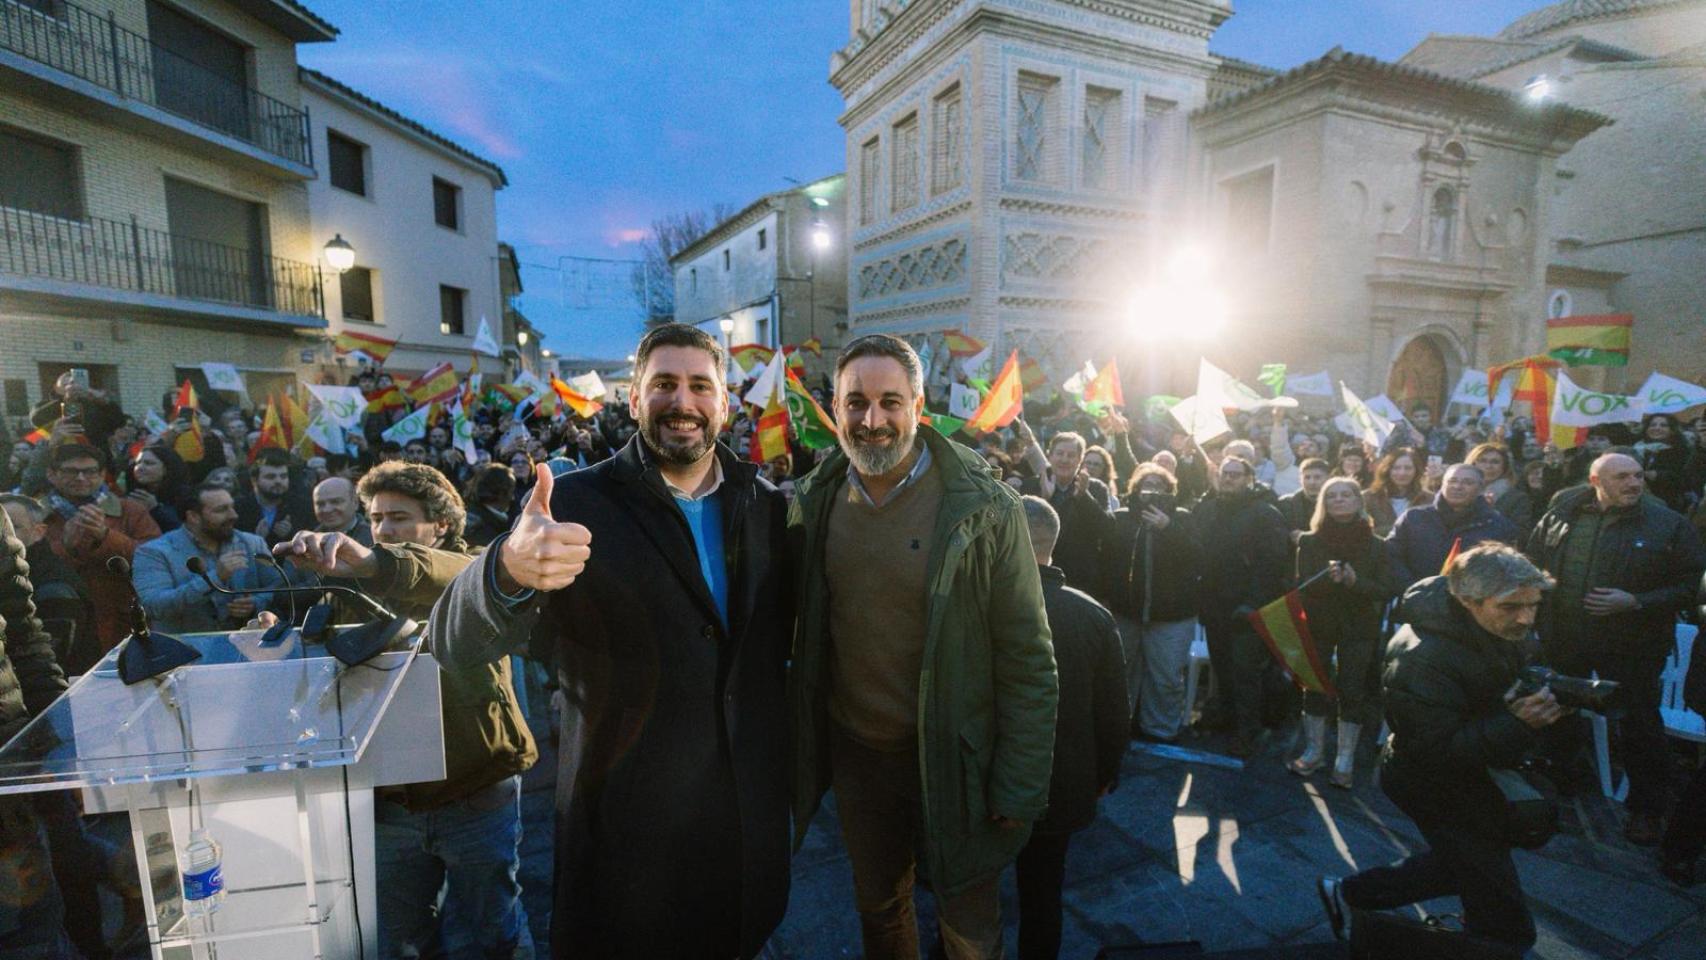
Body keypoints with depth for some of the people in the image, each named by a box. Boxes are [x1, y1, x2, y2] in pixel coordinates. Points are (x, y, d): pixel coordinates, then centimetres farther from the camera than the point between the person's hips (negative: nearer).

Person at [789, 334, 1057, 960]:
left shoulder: (984, 509, -18)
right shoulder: (813, 504, -5)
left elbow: (1027, 661, -13)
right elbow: (800, 636, 6)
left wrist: (1020, 788, -12)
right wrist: (802, 740, 2)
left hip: (954, 761, -3)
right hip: (855, 751, 4)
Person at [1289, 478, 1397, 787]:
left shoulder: (1375, 545, 0)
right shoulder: (1310, 542, 1)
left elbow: (1387, 590, -5)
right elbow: (1302, 584, -7)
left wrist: (1355, 581, -24)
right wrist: (1328, 577, -28)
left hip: (1358, 627, -1)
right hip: (1318, 625, 1)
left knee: (1352, 691, 1)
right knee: (1315, 687, 5)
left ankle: (1345, 759, 11)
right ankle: (1314, 751, 19)